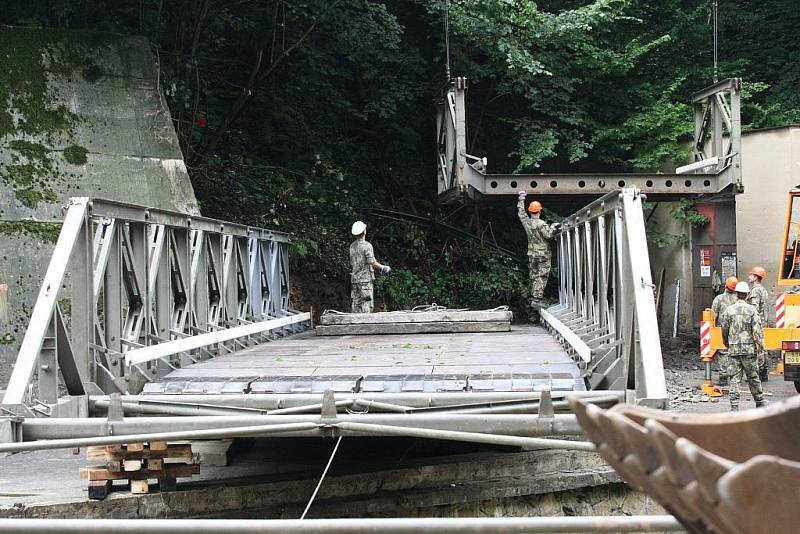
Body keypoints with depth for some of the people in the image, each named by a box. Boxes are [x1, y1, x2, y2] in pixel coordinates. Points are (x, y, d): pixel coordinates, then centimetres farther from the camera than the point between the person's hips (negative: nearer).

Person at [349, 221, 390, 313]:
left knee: (355, 304, 7)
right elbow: (372, 262, -17)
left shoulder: (352, 246, 9)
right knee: (366, 304, -5)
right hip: (365, 279, -6)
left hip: (354, 279, 6)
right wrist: (383, 268, -1)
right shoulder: (367, 245, -12)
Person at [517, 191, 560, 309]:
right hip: (543, 254, -6)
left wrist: (521, 200, 30)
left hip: (532, 254, 6)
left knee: (534, 277, 13)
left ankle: (533, 298, 14)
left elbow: (521, 213, 19)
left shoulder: (526, 222, 3)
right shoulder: (541, 224, -16)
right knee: (542, 278, -6)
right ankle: (536, 300, -13)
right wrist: (553, 227, -9)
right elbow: (548, 235, -23)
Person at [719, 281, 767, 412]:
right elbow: (757, 329, -9)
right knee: (753, 377, 11)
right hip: (749, 348, -1)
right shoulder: (752, 310, -4)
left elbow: (724, 330, 8)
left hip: (733, 349, 1)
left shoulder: (729, 310, 1)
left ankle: (734, 406, -2)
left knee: (734, 378, 2)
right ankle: (760, 402, 24)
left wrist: (727, 344, 22)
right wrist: (760, 343, 0)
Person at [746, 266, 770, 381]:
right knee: (762, 348, 12)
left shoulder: (755, 291, -14)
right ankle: (764, 374, 16)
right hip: (763, 323, 10)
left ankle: (758, 373, -8)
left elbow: (755, 309, -21)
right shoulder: (763, 290, 17)